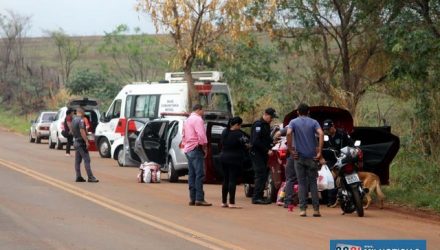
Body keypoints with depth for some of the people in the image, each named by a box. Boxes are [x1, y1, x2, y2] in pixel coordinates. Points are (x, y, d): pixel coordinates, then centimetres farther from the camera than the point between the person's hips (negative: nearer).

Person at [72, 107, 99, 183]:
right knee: (86, 159, -10)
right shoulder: (81, 120, -15)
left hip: (76, 141, 10)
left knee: (77, 160, 9)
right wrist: (86, 141, -22)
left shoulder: (73, 120, 13)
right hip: (81, 142, -9)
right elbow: (82, 131, -22)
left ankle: (78, 177, 10)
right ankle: (90, 177, -14)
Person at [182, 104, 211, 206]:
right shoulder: (198, 119, -10)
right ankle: (199, 199, -16)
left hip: (188, 149, 9)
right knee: (200, 174, -11)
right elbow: (201, 135, -18)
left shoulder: (187, 120, 20)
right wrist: (204, 148, -9)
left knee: (192, 175, 8)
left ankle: (192, 198, 7)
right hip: (196, 149, -9)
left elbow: (184, 136, 22)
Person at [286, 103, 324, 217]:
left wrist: (290, 150, -11)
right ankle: (316, 209, 2)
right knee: (313, 183, 7)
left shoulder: (293, 122, 3)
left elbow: (289, 133, -17)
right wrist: (319, 152, -13)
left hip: (299, 156, -1)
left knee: (302, 183, 4)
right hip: (312, 156, 1)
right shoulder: (313, 122, 5)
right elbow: (321, 133, -13)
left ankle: (302, 209, -1)